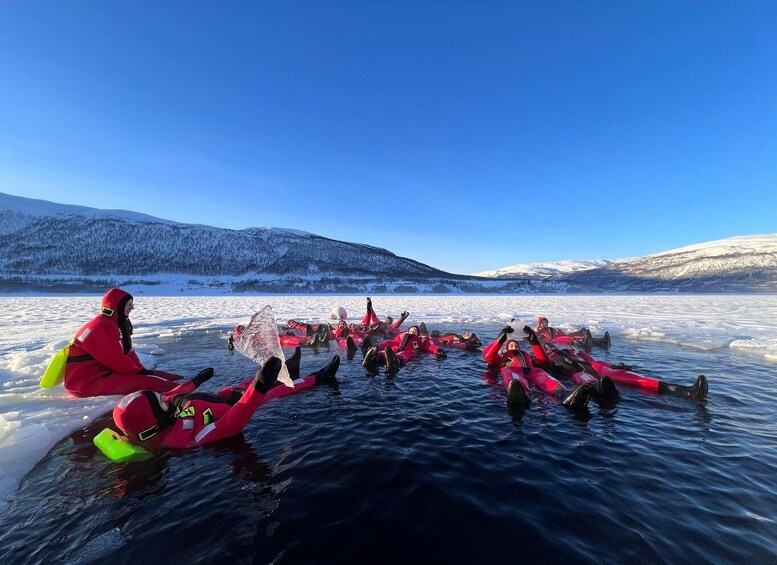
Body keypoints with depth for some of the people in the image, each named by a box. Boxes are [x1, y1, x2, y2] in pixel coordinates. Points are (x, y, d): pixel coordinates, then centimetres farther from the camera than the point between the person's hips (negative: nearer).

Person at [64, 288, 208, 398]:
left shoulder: (115, 324, 12)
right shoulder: (103, 327, -20)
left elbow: (128, 352, 12)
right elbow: (117, 360, -22)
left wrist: (141, 370, 1)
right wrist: (140, 371, -9)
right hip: (87, 381, -11)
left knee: (152, 375, 2)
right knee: (144, 381, -25)